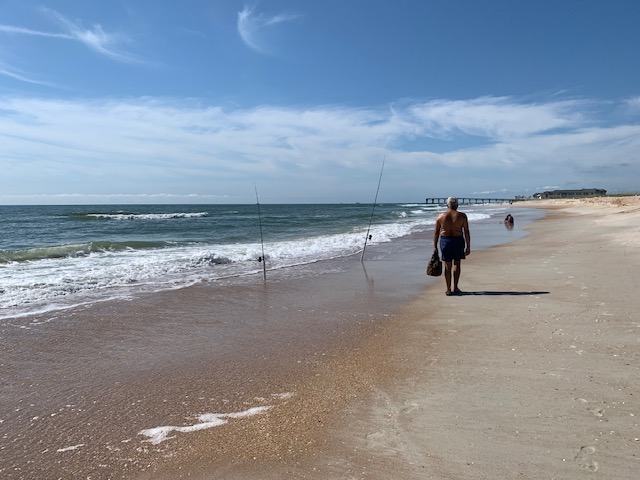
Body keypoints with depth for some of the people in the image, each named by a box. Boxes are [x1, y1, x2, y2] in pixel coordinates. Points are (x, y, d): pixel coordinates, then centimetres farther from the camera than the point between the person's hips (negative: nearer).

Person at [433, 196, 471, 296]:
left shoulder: (441, 216, 1)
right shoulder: (462, 216, -2)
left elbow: (436, 233, 2)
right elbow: (467, 233, -5)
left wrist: (435, 247, 7)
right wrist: (468, 247, 1)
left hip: (445, 241, 1)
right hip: (458, 240, -1)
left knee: (447, 266, 8)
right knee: (457, 264, 15)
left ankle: (448, 290, 10)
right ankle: (455, 287, 13)